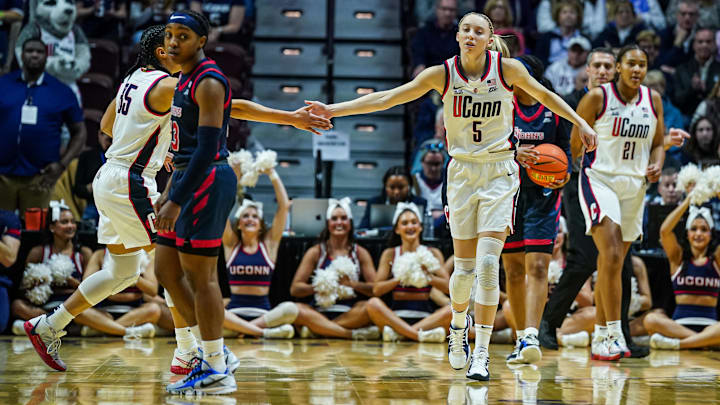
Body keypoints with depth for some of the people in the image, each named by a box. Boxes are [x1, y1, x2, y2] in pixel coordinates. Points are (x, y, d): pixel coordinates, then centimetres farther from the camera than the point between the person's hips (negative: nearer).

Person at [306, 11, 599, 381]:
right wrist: (334, 110, -13)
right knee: (465, 267, 5)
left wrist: (580, 123, 15)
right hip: (462, 171, 1)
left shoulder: (508, 69, -7)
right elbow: (387, 98, -7)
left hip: (499, 173, -1)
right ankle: (458, 326, 37)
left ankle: (481, 352, -8)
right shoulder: (443, 74, -6)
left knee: (488, 264, -13)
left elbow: (543, 95, 11)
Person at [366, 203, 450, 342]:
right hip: (396, 316, 0)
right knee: (373, 303, -29)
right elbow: (376, 290, -1)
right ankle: (420, 335, -38)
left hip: (425, 317, 0)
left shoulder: (433, 253, 9)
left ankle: (398, 333, -35)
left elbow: (447, 287, -1)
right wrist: (399, 279, -16)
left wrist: (428, 277, -18)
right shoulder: (390, 254, 9)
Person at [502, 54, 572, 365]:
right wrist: (514, 154, -22)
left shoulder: (554, 110, 1)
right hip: (509, 193, 2)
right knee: (513, 270, 7)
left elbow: (565, 150, 9)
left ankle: (531, 337, -23)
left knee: (537, 267, -14)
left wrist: (564, 176, -11)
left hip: (543, 196, -2)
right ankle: (521, 340, 19)